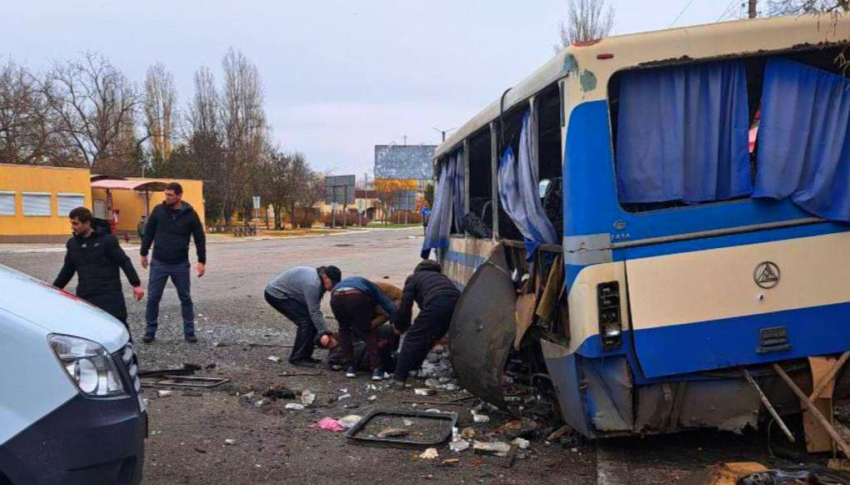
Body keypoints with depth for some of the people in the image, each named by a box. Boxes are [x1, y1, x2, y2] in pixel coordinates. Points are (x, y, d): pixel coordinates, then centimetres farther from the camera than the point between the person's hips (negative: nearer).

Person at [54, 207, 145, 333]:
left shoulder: (106, 239, -7)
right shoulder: (73, 243, 10)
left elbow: (124, 262, -7)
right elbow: (67, 270, 21)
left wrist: (136, 284, -13)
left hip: (110, 295, -5)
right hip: (85, 297, 5)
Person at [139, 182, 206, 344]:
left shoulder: (190, 214, -6)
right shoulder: (158, 210, -3)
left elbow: (200, 238, -2)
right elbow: (149, 232, 8)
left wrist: (202, 261, -5)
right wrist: (144, 253, 10)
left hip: (181, 265, -1)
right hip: (158, 263, 1)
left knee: (186, 299, 7)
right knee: (153, 298, 3)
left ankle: (189, 332, 15)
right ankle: (150, 332, 15)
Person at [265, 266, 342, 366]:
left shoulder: (318, 280, 0)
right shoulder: (312, 283, -29)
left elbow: (314, 309, 4)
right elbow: (314, 312, -29)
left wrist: (325, 330, 0)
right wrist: (324, 333, -26)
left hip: (285, 294, 10)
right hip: (276, 295, -10)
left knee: (312, 321, 3)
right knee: (306, 320, -18)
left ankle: (305, 356, 11)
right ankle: (296, 358, -9)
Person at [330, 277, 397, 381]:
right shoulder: (372, 288, 36)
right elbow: (390, 307, 20)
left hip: (336, 296, 3)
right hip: (356, 297, -3)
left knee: (344, 330, 29)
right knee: (368, 333, 16)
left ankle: (350, 367, 23)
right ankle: (377, 370, 9)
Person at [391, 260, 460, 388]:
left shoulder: (413, 278, 24)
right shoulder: (443, 277, 40)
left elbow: (405, 305, 16)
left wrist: (399, 326, 31)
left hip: (436, 306, -5)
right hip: (457, 305, 6)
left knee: (413, 338, 5)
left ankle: (399, 378, 2)